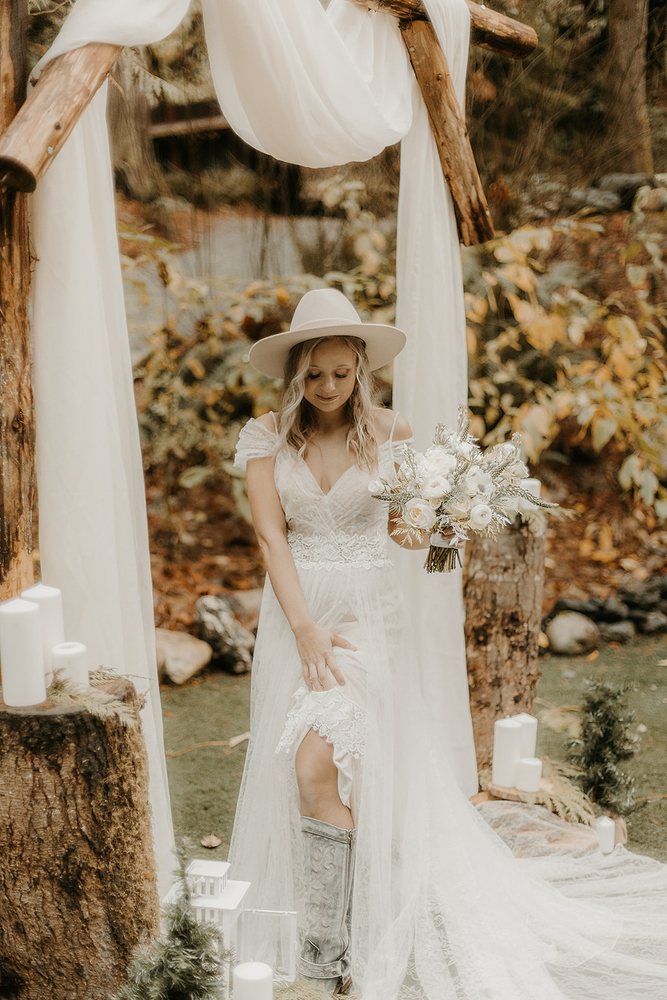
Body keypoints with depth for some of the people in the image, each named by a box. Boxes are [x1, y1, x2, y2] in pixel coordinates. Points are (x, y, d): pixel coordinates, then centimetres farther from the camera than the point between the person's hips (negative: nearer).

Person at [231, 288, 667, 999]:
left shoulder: (389, 433, -1)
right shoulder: (266, 436, 0)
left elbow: (401, 520, 9)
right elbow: (270, 534, -7)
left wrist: (417, 533, -16)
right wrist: (306, 628, -16)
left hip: (367, 613, -2)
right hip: (294, 612, 2)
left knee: (319, 764, -16)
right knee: (296, 772, 4)